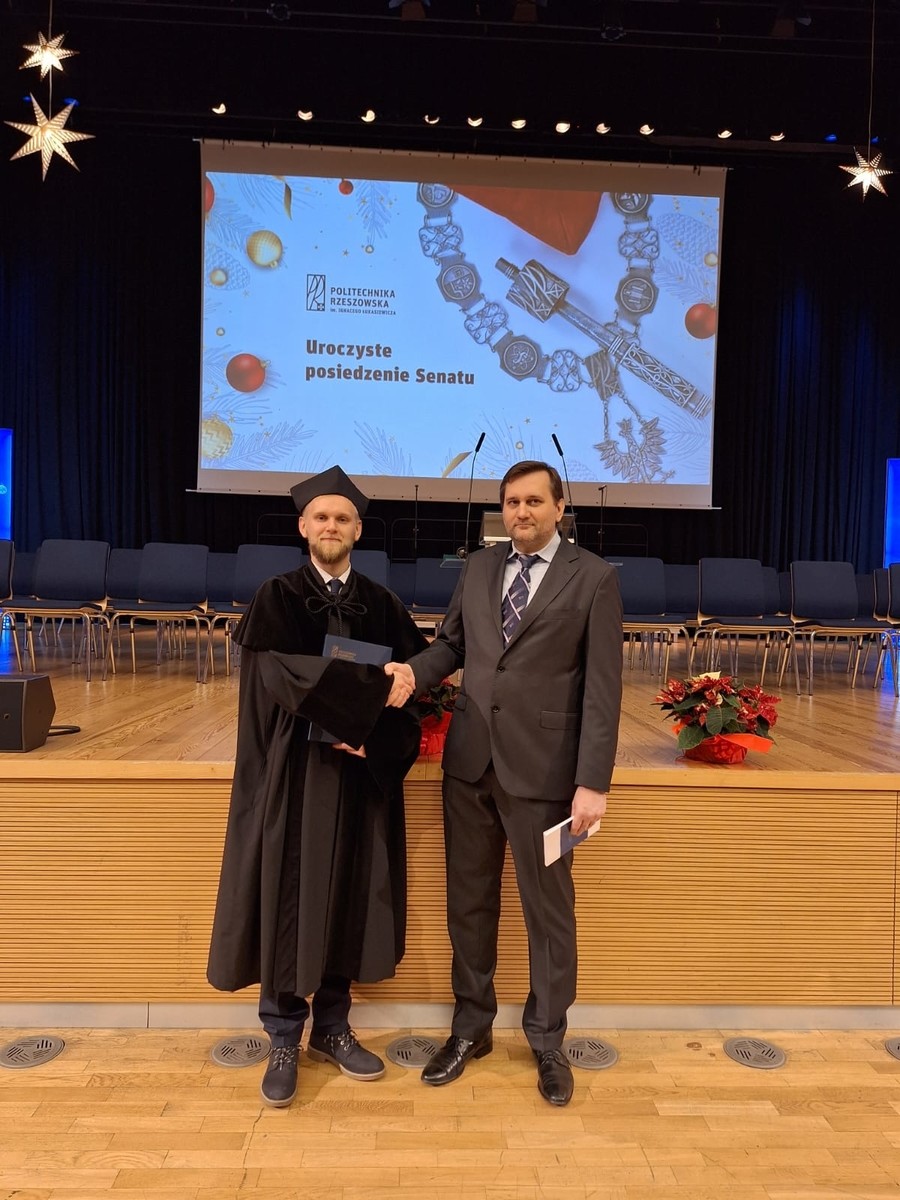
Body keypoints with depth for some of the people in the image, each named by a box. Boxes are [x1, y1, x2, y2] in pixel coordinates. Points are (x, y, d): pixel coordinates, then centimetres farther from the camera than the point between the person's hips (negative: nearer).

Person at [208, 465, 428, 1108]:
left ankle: (333, 1027, 28)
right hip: (295, 770, -2)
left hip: (363, 773, 3)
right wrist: (371, 686, -23)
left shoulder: (383, 606, 7)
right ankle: (284, 1039, 21)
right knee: (289, 898, 4)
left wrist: (374, 735, -13)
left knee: (352, 897, 10)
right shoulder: (276, 599, -2)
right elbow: (280, 674, -18)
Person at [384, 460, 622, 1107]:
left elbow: (603, 686, -9)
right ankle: (471, 1028, 36)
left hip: (542, 768, -4)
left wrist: (593, 783, -13)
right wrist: (413, 671, -8)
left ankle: (548, 1042, 32)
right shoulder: (478, 567, 9)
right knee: (469, 902, 16)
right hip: (470, 760, 4)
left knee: (549, 909, 10)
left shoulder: (594, 578, -5)